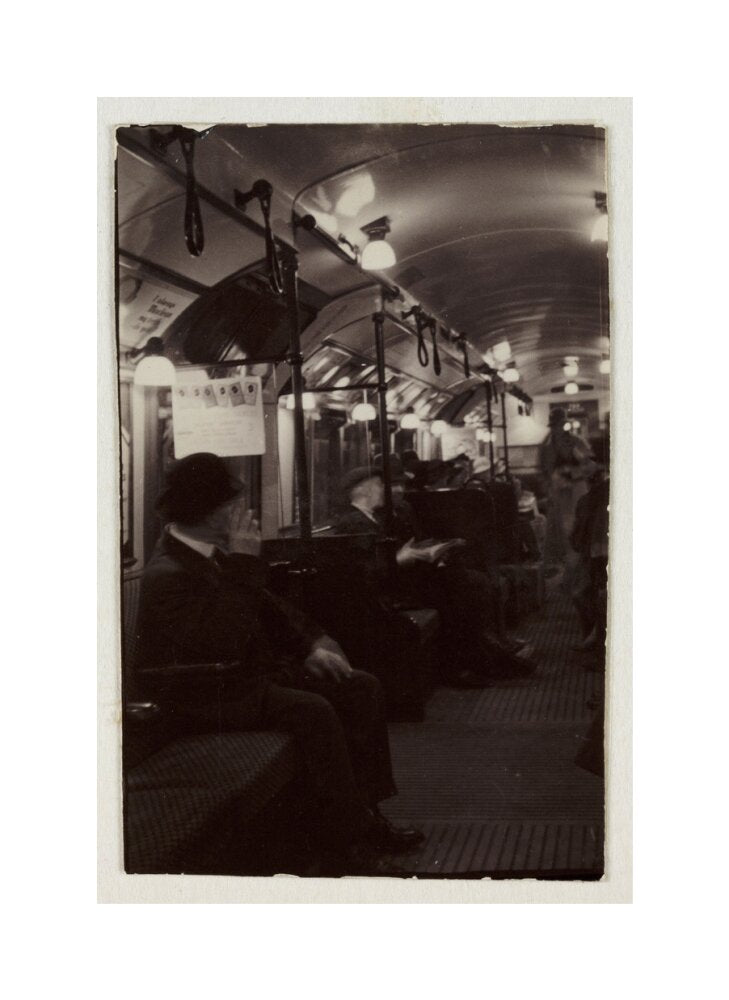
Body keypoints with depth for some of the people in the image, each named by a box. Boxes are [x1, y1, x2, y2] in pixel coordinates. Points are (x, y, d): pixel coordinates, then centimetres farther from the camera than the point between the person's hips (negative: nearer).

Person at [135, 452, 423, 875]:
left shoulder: (215, 553, 6)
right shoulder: (167, 575, -22)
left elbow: (268, 606, 17)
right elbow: (224, 640, -33)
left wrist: (312, 645, 3)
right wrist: (244, 565, -29)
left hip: (253, 672, 10)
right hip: (209, 698, -10)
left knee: (361, 688, -1)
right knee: (312, 710, -30)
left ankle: (366, 813, 2)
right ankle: (348, 838, -18)